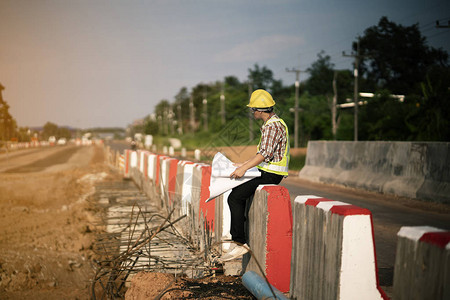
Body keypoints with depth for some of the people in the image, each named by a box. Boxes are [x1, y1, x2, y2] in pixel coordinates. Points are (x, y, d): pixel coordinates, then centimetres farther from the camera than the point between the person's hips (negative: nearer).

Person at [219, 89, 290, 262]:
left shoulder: (273, 126, -16)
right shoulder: (271, 124, 18)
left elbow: (264, 153, -26)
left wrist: (244, 168, -26)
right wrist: (245, 164, 22)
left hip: (271, 175, -11)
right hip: (267, 172, 11)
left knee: (235, 197, -16)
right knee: (236, 194, 15)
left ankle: (240, 243, -17)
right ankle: (237, 236, 16)